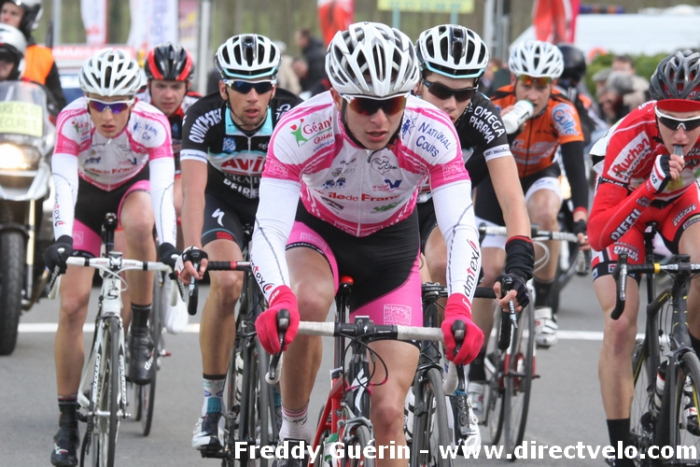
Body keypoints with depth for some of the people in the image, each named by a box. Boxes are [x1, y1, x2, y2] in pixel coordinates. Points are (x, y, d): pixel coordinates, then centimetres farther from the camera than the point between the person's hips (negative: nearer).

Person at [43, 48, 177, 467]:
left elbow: (163, 189, -40)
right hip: (87, 195, 1)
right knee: (72, 305, -10)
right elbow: (63, 186, -41)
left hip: (133, 186, -1)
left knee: (139, 223, -38)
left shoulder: (152, 125, -31)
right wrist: (63, 239, -57)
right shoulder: (72, 122, -31)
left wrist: (168, 245, -55)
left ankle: (141, 331, -18)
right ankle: (68, 423, 0)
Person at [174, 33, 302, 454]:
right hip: (223, 201, -1)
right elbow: (193, 188, -38)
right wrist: (192, 249, -53)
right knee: (227, 283, -27)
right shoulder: (205, 119, -30)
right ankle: (213, 403, -17)